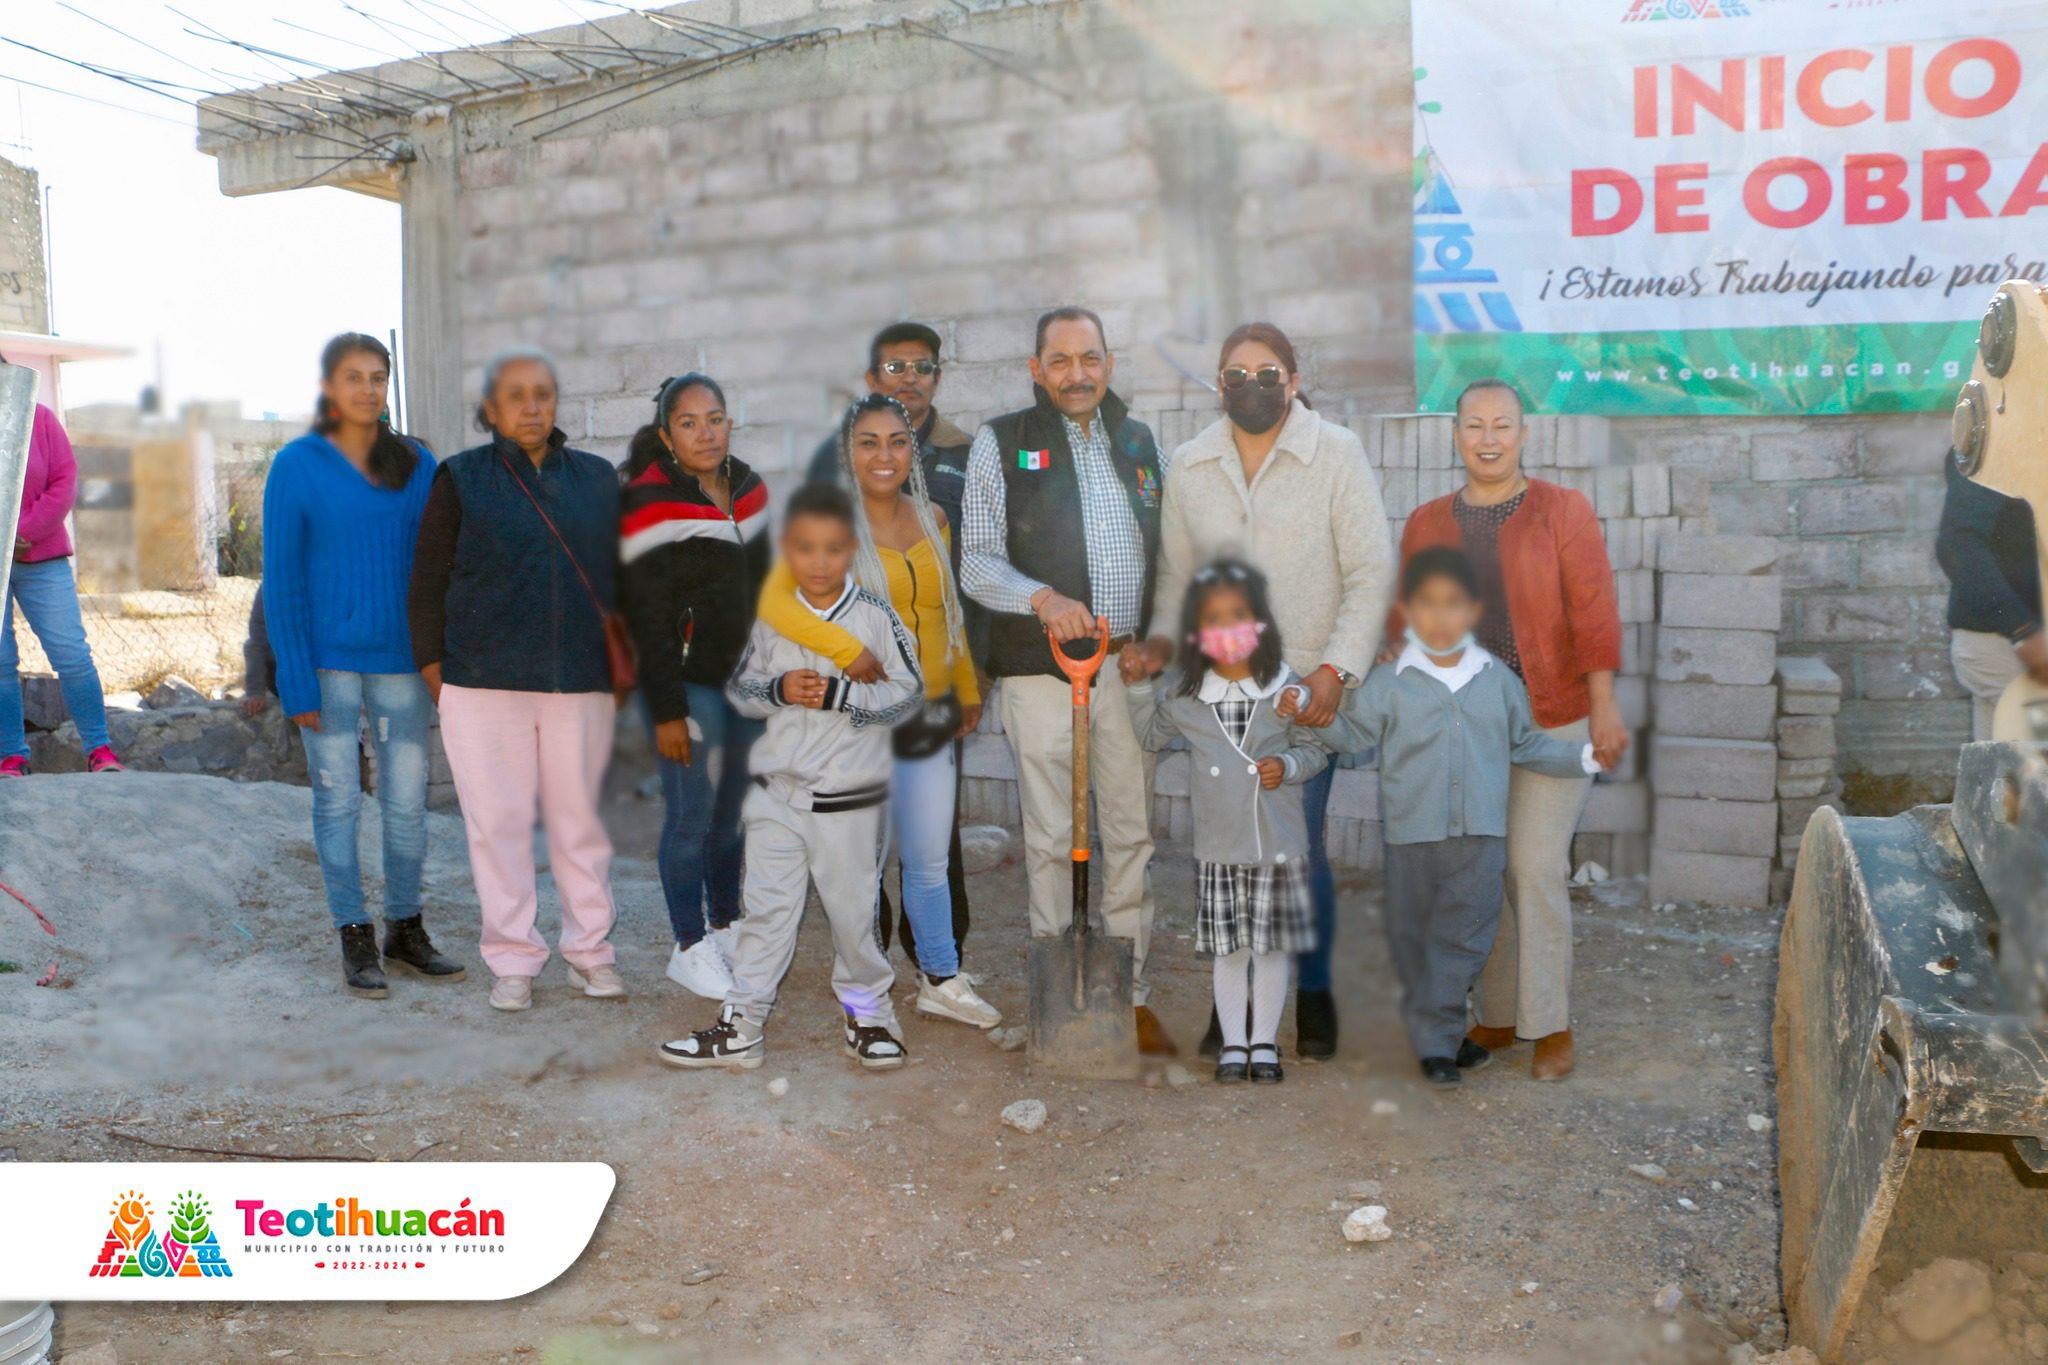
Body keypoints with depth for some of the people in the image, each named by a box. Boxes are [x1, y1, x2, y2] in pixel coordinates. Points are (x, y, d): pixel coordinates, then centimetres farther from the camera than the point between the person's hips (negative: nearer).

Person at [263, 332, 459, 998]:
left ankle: (405, 930, 23)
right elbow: (281, 578, -5)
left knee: (407, 801, 8)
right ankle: (355, 940, 17)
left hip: (400, 661, 3)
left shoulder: (416, 464, 4)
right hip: (327, 662, -3)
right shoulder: (296, 466, -4)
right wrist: (295, 680, -10)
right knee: (338, 801, 5)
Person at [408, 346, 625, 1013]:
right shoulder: (461, 478, 4)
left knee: (580, 817, 7)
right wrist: (434, 665, 1)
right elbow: (428, 582, 5)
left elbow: (618, 575, 15)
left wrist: (619, 660, 13)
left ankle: (590, 949, 20)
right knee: (498, 821, 4)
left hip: (581, 681, 2)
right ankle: (513, 959, 15)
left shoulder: (597, 478, 10)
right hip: (484, 682, -1)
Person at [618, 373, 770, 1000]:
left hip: (746, 678, 7)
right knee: (692, 814, -2)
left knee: (734, 809, 13)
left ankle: (726, 927, 28)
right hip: (690, 683, -6)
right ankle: (689, 948, 11)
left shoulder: (749, 488, 10)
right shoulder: (651, 503, -11)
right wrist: (666, 711, -15)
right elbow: (649, 618, -13)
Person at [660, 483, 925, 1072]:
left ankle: (867, 1013, 29)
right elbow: (739, 685, 10)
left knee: (853, 911, 9)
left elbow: (909, 691, -6)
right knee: (766, 909, 9)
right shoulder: (770, 619, 2)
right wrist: (778, 690, -11)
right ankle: (740, 1027, 18)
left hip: (850, 800, -2)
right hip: (777, 795, 3)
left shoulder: (877, 617, -7)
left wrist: (841, 695, -18)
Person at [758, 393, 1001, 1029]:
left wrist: (968, 690, 21)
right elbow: (775, 601, -26)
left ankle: (941, 981, 30)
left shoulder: (933, 520, 7)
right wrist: (849, 649, -37)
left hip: (932, 715, 5)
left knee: (930, 860, 14)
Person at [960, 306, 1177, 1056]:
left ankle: (1131, 991, 17)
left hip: (1130, 666, 4)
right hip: (1042, 666, -3)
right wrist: (1042, 599, -21)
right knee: (1051, 838, 3)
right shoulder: (1001, 443, 1)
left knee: (1133, 833, 7)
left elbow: (1165, 552, 17)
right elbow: (976, 563, -4)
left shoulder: (1138, 440, 13)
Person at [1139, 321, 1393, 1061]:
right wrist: (1162, 637, -3)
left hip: (1308, 686, -3)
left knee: (1301, 845, 1)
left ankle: (1313, 991, 21)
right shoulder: (1190, 464, 7)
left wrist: (1336, 668, -13)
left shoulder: (1338, 453, -3)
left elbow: (1371, 572, -4)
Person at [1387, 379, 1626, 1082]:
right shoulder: (1427, 522, 9)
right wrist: (1400, 655, -10)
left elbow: (1594, 614, -6)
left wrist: (1604, 706, -13)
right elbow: (1405, 614, 11)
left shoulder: (1563, 511, 0)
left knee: (1536, 867, -9)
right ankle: (1497, 1016, 22)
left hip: (1552, 719, -3)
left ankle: (1551, 1027, 5)